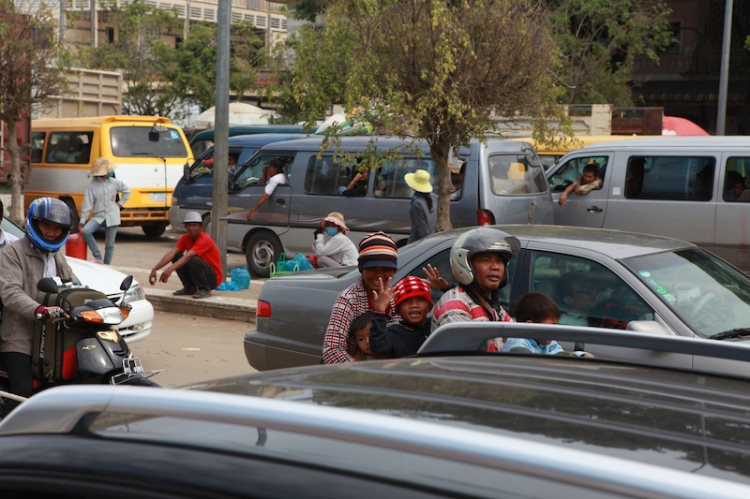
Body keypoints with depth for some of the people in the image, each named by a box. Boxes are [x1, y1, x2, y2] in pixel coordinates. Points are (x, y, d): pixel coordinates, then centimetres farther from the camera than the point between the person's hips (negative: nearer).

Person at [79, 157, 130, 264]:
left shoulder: (114, 182, 2)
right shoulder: (92, 184, -6)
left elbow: (126, 190, 20)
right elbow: (87, 204, -7)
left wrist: (120, 203, 8)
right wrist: (82, 222, -9)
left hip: (112, 218, 2)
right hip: (98, 216, -2)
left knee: (109, 244, 4)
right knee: (85, 231, -27)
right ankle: (97, 257, -16)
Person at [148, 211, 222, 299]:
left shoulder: (205, 239, -23)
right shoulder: (185, 238, -2)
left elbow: (188, 256, -38)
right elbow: (172, 253, -17)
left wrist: (170, 269, -50)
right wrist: (155, 269, -31)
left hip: (214, 277, -7)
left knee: (193, 261, -34)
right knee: (176, 257, -11)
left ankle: (205, 289, -13)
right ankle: (190, 288, 1)